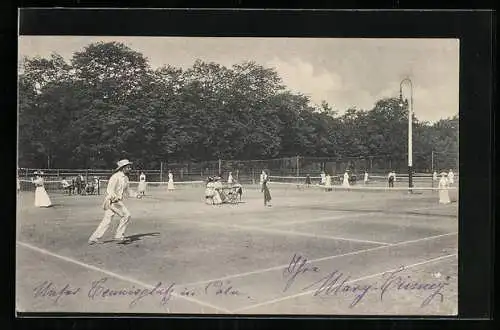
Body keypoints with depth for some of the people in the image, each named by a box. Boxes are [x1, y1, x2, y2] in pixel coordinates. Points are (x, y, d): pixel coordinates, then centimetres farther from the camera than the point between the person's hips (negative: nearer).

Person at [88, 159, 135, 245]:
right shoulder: (116, 177, -15)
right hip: (111, 201, -9)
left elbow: (127, 190, 24)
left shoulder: (125, 178, 14)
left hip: (117, 201, 9)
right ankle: (119, 236, -1)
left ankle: (94, 238, 9)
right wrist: (116, 197, -35)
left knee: (107, 220, 7)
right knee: (126, 215, -9)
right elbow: (110, 190, -21)